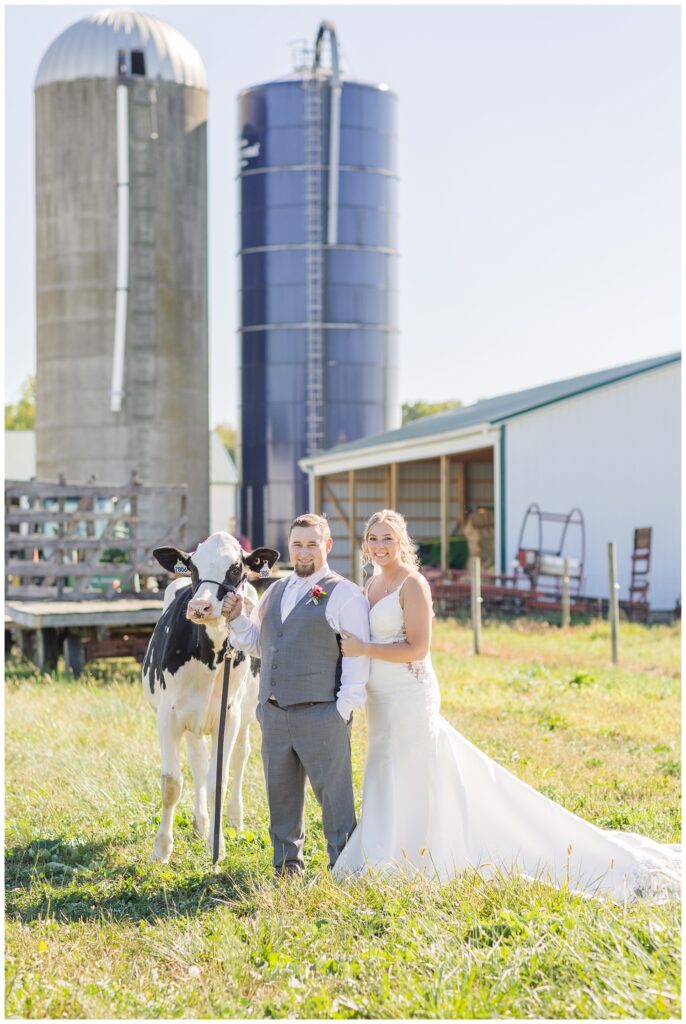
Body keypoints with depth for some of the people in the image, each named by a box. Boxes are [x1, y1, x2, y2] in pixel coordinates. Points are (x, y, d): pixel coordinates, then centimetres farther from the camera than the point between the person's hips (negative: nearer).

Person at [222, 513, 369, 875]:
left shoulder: (344, 594, -5)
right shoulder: (275, 591, 16)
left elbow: (358, 656, -9)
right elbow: (257, 643, 22)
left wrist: (343, 710, -13)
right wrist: (236, 618, 3)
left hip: (320, 715, -6)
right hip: (273, 713, 6)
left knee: (334, 794, 0)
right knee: (281, 793, 14)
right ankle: (287, 865, 27)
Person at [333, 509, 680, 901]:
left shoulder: (412, 585, -14)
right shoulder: (374, 584, 11)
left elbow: (417, 648, -20)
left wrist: (362, 649, -20)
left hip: (409, 697, -9)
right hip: (381, 701, 9)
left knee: (410, 786, -2)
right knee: (385, 788, 14)